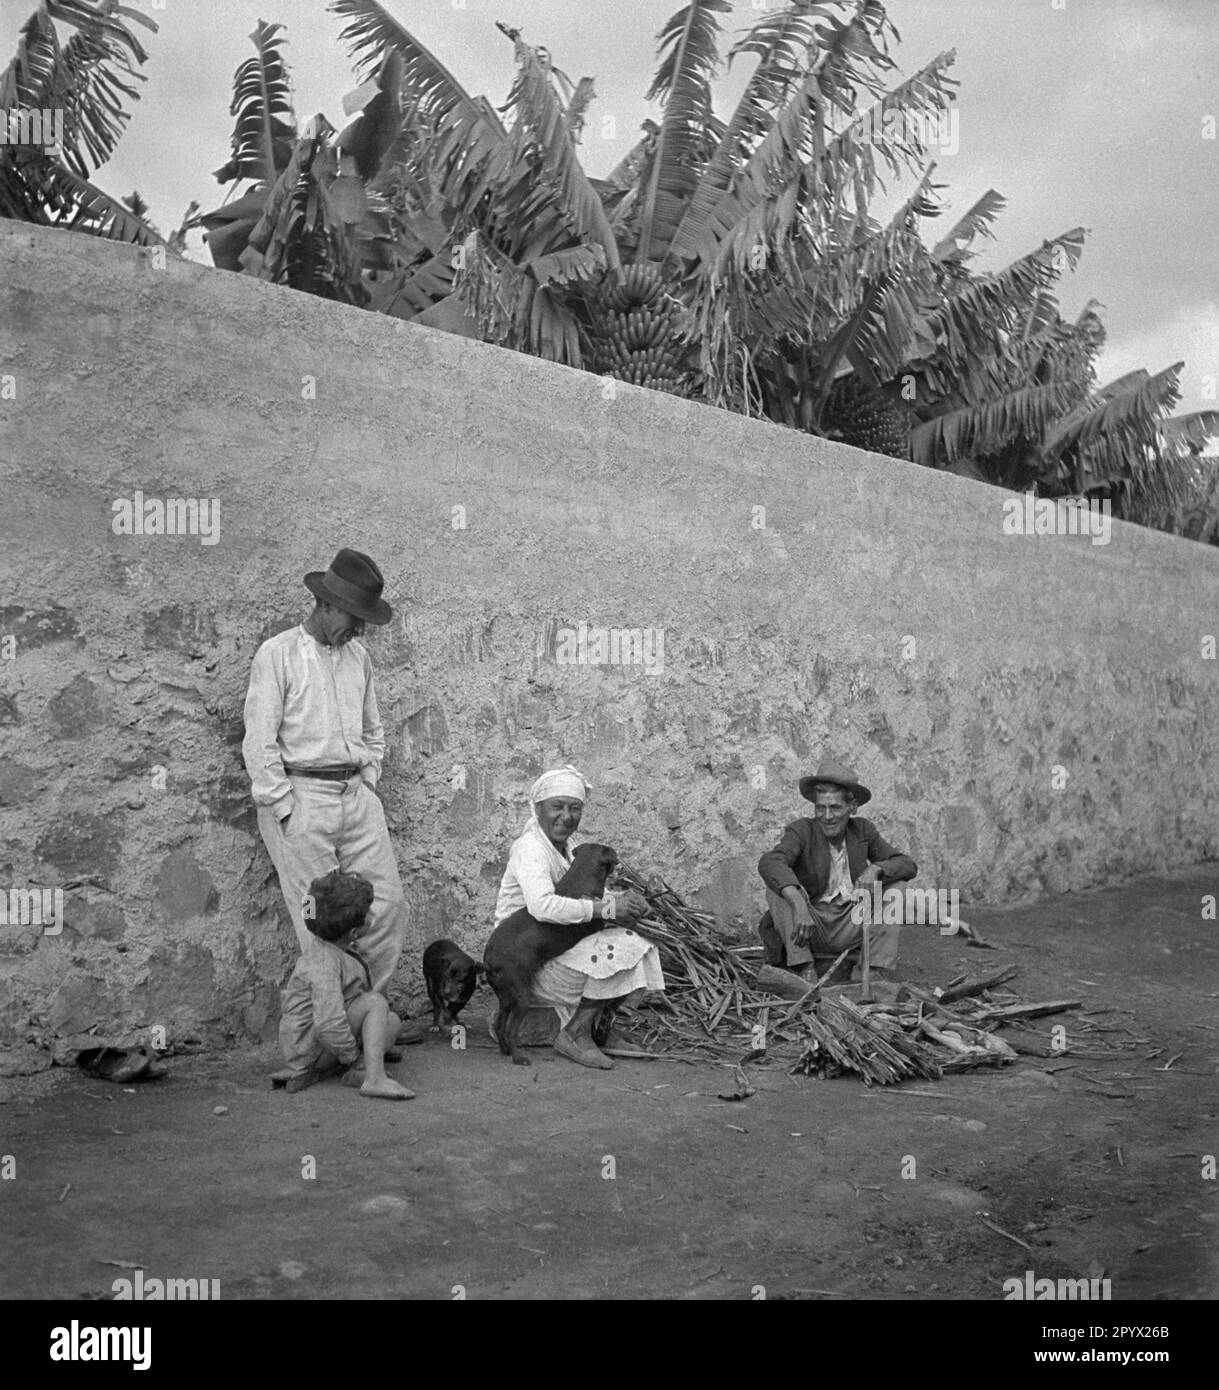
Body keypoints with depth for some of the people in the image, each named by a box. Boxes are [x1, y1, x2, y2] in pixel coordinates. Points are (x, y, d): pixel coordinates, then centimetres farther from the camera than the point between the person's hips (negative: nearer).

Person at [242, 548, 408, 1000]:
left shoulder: (358, 656, 14)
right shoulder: (277, 653, -4)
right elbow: (259, 741, -8)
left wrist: (369, 782, 13)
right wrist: (284, 808, -11)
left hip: (357, 795, 6)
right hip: (301, 797, -6)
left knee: (387, 904, 2)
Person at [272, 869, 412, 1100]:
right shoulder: (324, 963, -24)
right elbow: (329, 1025, -32)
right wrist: (353, 1057, -20)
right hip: (308, 1044, -10)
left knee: (392, 1022, 9)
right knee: (376, 1002, -18)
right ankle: (375, 1078, -29)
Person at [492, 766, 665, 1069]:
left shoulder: (568, 845, 12)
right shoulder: (531, 848, -18)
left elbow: (589, 895, 12)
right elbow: (543, 906, -35)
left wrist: (624, 900, -11)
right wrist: (606, 908, -30)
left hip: (553, 950, 9)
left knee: (633, 948, -3)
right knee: (619, 951, -22)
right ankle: (575, 1035, -7)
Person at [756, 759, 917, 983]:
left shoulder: (863, 830, 4)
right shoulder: (802, 830, -10)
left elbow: (908, 866, 1)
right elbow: (768, 862, -30)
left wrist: (876, 868, -22)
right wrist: (799, 905, -45)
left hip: (850, 928, 3)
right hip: (809, 925, -3)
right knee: (778, 884, -27)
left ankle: (876, 974, -20)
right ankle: (805, 972, -30)